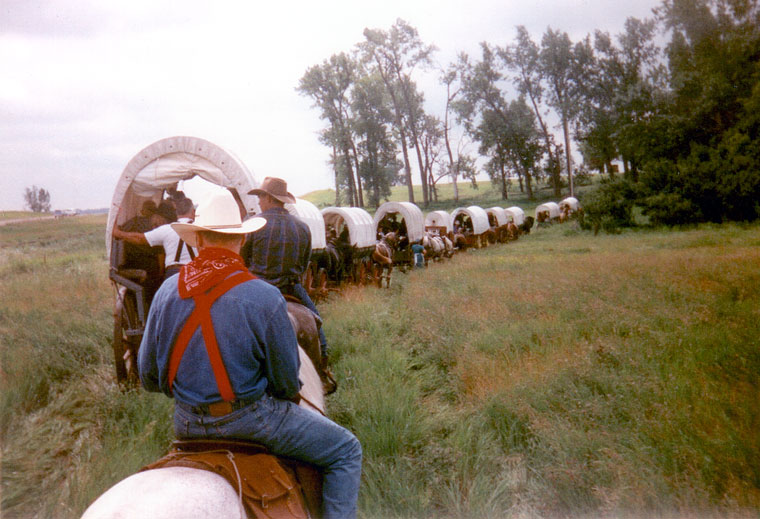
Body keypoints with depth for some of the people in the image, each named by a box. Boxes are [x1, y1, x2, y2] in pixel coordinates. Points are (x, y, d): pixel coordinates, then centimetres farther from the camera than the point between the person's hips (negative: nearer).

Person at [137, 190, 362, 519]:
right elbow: (287, 383, -12)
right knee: (346, 451, 10)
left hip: (187, 425, 6)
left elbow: (148, 376, 4)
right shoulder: (265, 298, -21)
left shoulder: (167, 291, -6)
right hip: (249, 419, -5)